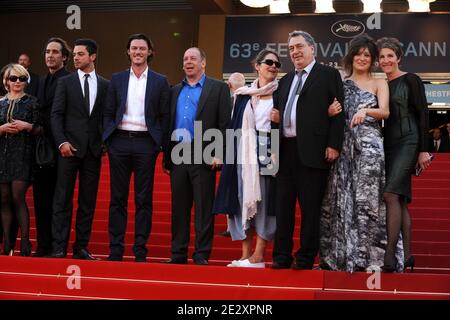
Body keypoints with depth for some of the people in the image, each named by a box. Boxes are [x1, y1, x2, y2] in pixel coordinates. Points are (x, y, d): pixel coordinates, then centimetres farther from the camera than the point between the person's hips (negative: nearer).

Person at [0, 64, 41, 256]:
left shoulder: (32, 102, 6)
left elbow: (40, 129, 5)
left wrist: (27, 126, -12)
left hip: (22, 154, -3)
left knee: (18, 197, -12)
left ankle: (25, 241, -6)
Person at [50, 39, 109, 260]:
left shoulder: (105, 85, 9)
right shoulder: (65, 82, 5)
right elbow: (56, 115, 0)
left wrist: (106, 142, 1)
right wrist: (62, 142, -11)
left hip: (93, 149, 2)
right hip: (69, 147, -2)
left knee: (88, 201, 4)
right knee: (63, 199, -2)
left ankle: (81, 247, 10)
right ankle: (59, 248, 1)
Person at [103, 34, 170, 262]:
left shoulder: (160, 81, 7)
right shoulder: (117, 79, 11)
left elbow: (164, 116, 5)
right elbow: (109, 112, 10)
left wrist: (159, 143, -3)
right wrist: (107, 140, 2)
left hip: (145, 143, -1)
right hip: (120, 141, 2)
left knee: (144, 199, 2)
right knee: (118, 198, 4)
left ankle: (140, 250, 7)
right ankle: (115, 249, 9)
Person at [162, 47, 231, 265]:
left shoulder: (218, 88, 3)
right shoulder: (175, 91, 18)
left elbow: (225, 123, -4)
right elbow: (168, 124, 17)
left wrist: (219, 154, -13)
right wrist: (167, 158, 11)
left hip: (203, 155, -5)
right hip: (177, 155, 5)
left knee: (204, 207, -2)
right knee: (179, 207, 8)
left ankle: (202, 254, 3)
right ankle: (178, 253, 14)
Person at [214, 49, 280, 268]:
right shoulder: (244, 94, 13)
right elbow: (234, 125, 12)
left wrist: (279, 120, -14)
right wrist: (229, 153, 5)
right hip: (244, 151, 3)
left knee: (263, 200, -6)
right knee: (243, 199, 1)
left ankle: (258, 256, -4)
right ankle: (245, 255, 6)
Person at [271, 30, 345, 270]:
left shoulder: (329, 75, 3)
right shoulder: (286, 80, 21)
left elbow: (338, 112, -4)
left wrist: (333, 145, -12)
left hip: (312, 150, -6)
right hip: (286, 151, 6)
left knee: (310, 207, -1)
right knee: (283, 206, 7)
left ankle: (306, 257, 6)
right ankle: (282, 256, 13)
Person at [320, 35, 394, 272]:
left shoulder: (379, 84, 10)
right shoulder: (340, 84, 15)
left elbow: (385, 112, -5)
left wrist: (365, 111, -23)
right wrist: (330, 112, -10)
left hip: (369, 145, -2)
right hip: (344, 146, 3)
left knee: (366, 197, -7)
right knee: (341, 198, 0)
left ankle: (370, 256, -3)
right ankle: (341, 254, 7)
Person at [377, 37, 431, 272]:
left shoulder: (410, 80, -2)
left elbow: (423, 114, -6)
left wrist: (423, 150, -11)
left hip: (407, 142, -6)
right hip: (387, 145, 6)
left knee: (390, 194, -18)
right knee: (400, 201, 7)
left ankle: (389, 256, -19)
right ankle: (407, 257, 11)